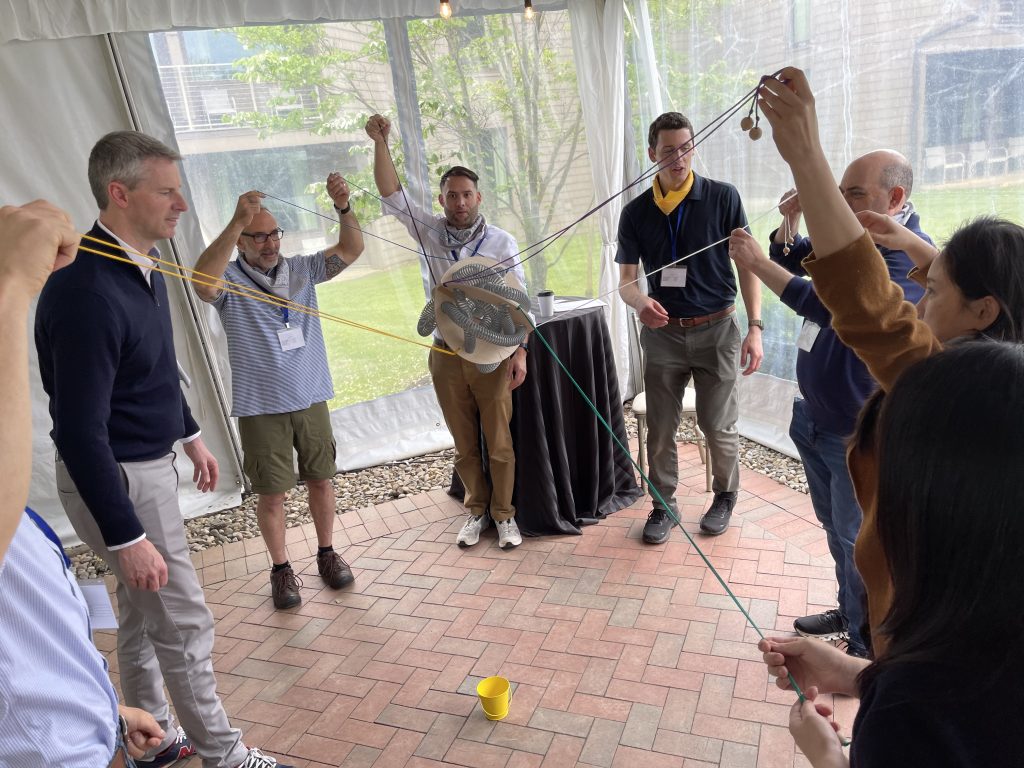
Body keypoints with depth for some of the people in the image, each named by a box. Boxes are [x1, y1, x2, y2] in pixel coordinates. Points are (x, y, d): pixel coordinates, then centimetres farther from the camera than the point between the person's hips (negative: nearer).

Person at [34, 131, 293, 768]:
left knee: (143, 613, 22)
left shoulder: (142, 264, 3)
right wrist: (125, 536, -23)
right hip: (116, 479, -9)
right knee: (186, 625, 4)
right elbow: (80, 430, -26)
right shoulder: (87, 291, -27)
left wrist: (189, 433, 23)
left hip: (149, 464, 9)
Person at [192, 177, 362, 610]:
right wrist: (237, 221, -38)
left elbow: (351, 250, -6)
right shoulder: (229, 281, -7)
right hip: (260, 407, -3)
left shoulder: (302, 270, 3)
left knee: (320, 479, 14)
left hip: (311, 399, 3)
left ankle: (327, 553, 33)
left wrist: (342, 208, -24)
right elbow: (203, 282, -31)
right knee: (272, 492, 7)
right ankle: (281, 567, 25)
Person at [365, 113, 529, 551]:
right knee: (464, 443, 13)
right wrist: (380, 143, -14)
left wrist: (520, 352, -11)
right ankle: (476, 509, 30)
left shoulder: (501, 242, -3)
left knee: (499, 441, 5)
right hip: (447, 355, 2)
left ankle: (503, 513, 22)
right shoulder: (429, 232, 3)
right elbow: (392, 195, -4)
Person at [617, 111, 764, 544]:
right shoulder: (636, 212, 2)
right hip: (662, 333, 2)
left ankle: (725, 496, 32)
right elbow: (626, 280, 2)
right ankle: (663, 505, 26)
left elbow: (747, 264, -2)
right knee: (660, 429, 8)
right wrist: (639, 301, -23)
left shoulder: (722, 198, -3)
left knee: (718, 426, 7)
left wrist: (755, 327, -10)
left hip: (716, 330, -2)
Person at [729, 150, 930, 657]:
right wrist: (789, 219, -2)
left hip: (857, 434, -8)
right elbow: (792, 261, 18)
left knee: (856, 541, 4)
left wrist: (757, 264, -34)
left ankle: (867, 647, 23)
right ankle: (850, 615, 42)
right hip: (814, 417, 8)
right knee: (836, 529, 22)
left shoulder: (908, 255, -21)